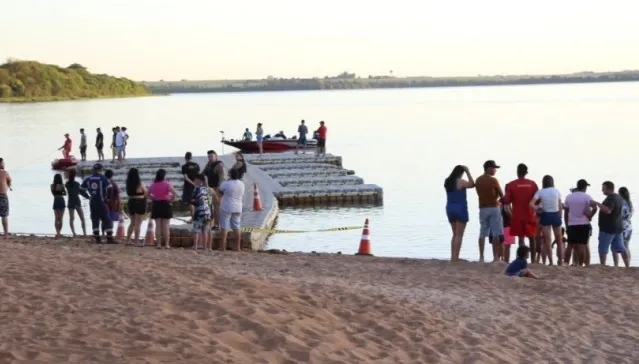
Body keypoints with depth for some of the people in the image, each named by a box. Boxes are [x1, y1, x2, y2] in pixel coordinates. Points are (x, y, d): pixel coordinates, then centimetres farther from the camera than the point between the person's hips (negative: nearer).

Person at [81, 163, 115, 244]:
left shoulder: (88, 179, 6)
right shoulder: (103, 178, -8)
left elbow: (81, 188, 10)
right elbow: (110, 189, -15)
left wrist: (88, 196, 15)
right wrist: (107, 197, 1)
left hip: (92, 202, 4)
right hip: (101, 202, -4)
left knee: (95, 220, 10)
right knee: (106, 220, -1)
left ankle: (97, 238, 8)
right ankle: (109, 238, -6)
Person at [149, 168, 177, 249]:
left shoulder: (153, 184, 4)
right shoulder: (167, 183, -10)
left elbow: (148, 194, 13)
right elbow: (174, 192, -22)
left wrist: (153, 199, 11)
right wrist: (171, 199, -9)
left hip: (156, 205, 4)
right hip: (165, 204, -3)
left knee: (158, 225, 7)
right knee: (166, 226, 1)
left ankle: (159, 244, 7)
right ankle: (167, 244, 1)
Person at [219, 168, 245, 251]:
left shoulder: (226, 183, -14)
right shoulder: (242, 184, 2)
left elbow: (220, 192, 0)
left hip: (227, 208, -5)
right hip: (238, 208, 5)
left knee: (224, 227, -2)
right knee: (236, 227, 12)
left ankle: (222, 247, -5)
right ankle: (237, 246, 14)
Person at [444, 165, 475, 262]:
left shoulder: (447, 182, 7)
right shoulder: (460, 182, -12)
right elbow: (472, 184, -2)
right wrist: (468, 172, 0)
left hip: (450, 209, 7)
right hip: (460, 209, -7)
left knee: (455, 234, 16)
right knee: (459, 235, -3)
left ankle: (453, 256, 12)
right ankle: (455, 257, -8)